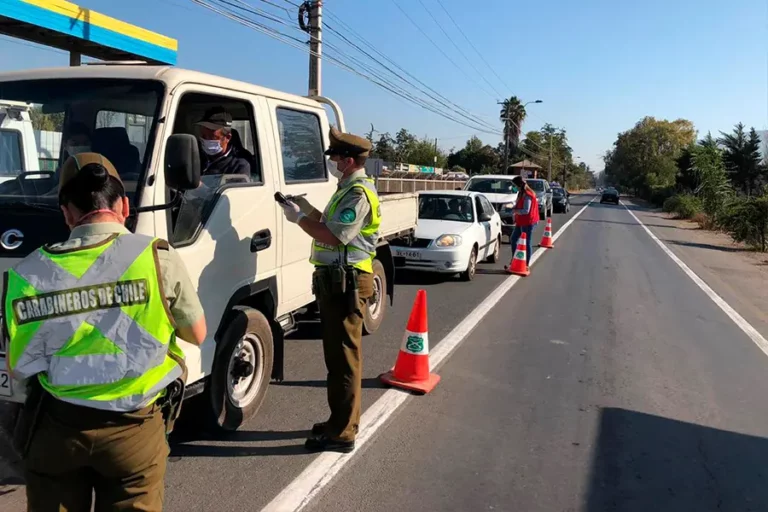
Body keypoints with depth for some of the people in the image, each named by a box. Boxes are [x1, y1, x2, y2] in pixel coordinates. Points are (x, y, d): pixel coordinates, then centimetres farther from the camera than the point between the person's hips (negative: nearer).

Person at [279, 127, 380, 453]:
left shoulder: (359, 194, -16)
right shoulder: (348, 190, 17)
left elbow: (334, 237, -23)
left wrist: (298, 218, -13)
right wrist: (308, 210, 9)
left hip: (345, 281, -11)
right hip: (335, 279, 11)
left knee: (344, 357, -4)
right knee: (337, 354, 17)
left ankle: (342, 433, 5)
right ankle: (341, 421, 30)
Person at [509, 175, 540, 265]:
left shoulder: (527, 195, -19)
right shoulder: (521, 193, 12)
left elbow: (526, 210, -23)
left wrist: (515, 211, -12)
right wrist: (515, 209, 6)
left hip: (527, 222, -10)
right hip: (521, 222, 10)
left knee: (527, 243, -3)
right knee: (513, 239, 15)